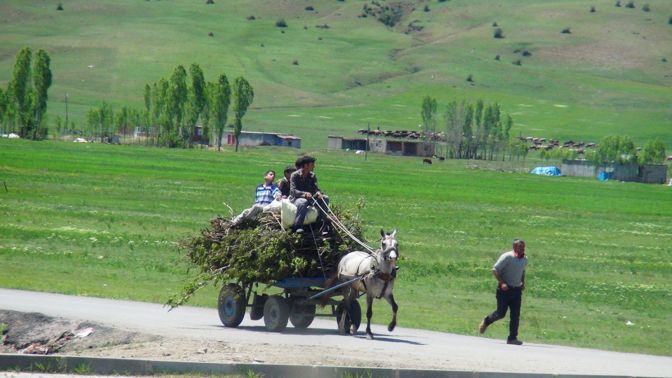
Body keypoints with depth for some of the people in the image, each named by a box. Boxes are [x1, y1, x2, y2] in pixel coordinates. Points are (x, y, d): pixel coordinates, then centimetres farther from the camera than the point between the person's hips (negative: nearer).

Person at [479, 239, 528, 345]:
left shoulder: (524, 259, 8)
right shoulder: (507, 257, -12)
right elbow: (495, 270, -12)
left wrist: (523, 283, 11)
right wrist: (502, 283, -20)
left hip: (517, 290, 5)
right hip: (504, 289, -5)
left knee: (516, 315, -2)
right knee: (501, 313, -1)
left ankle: (512, 338, 2)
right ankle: (486, 321, 29)